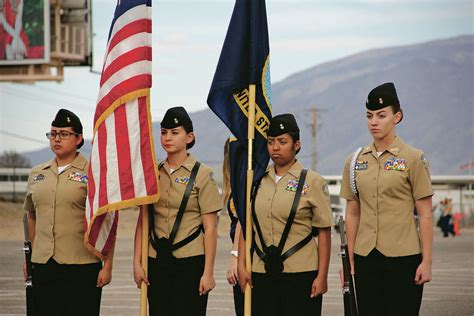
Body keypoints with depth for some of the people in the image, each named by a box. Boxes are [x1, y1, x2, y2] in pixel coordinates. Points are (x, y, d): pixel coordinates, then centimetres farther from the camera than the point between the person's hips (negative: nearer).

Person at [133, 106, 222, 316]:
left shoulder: (202, 175, -4)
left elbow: (210, 228, -5)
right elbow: (143, 221, 11)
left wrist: (208, 272, -10)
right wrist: (137, 262, 4)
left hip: (190, 262, -4)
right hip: (157, 262, 4)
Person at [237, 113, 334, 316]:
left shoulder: (312, 182, -2)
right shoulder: (258, 181, 10)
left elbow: (324, 233, -3)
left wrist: (322, 276, -7)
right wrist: (241, 265, 4)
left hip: (301, 275, -3)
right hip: (262, 274, 3)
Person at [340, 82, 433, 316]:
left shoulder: (413, 158, -3)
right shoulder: (355, 161, 8)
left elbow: (424, 214, -4)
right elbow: (352, 214, 12)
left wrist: (426, 261, -8)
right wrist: (349, 260, 9)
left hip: (403, 257, -4)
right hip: (366, 258, 4)